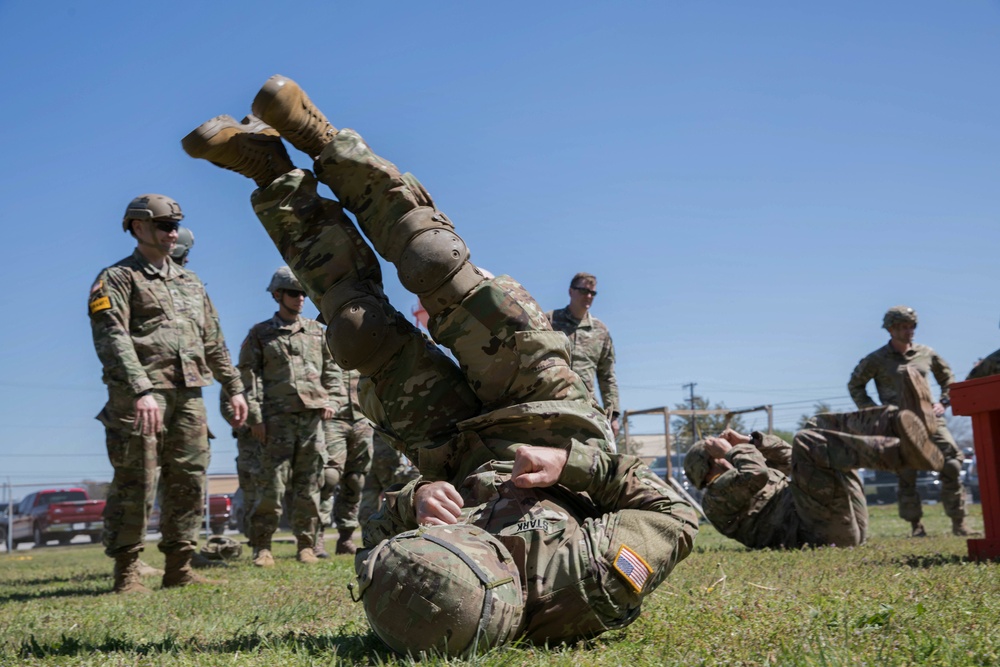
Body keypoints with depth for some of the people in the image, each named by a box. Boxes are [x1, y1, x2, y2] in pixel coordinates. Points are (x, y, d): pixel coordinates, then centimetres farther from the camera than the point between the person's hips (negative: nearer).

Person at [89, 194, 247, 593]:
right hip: (140, 393, -6)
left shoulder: (190, 282, 22)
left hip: (189, 394, 6)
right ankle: (126, 572, 4)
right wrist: (141, 390, -27)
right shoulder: (117, 279, 0)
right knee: (135, 482, -5)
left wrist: (233, 387, 17)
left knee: (189, 481, 6)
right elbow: (111, 337, -15)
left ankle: (179, 568, 14)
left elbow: (213, 341, 24)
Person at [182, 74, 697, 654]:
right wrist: (577, 461, -37)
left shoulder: (403, 600, -36)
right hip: (559, 442, 0)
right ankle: (325, 144, 7)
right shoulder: (598, 587, -43)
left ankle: (276, 174, 10)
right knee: (443, 272, -13)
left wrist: (413, 500, -34)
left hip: (461, 466, 0)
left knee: (361, 328, -16)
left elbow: (376, 534, -11)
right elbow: (678, 517, -24)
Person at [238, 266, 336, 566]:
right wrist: (255, 417, -9)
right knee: (271, 485, -5)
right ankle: (262, 547, 3)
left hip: (312, 417, 3)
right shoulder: (260, 333, 7)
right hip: (277, 418, -3)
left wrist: (329, 400, 8)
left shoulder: (316, 330, 17)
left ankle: (306, 545, 11)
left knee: (308, 486, 4)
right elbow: (249, 377, 0)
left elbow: (331, 369, 23)